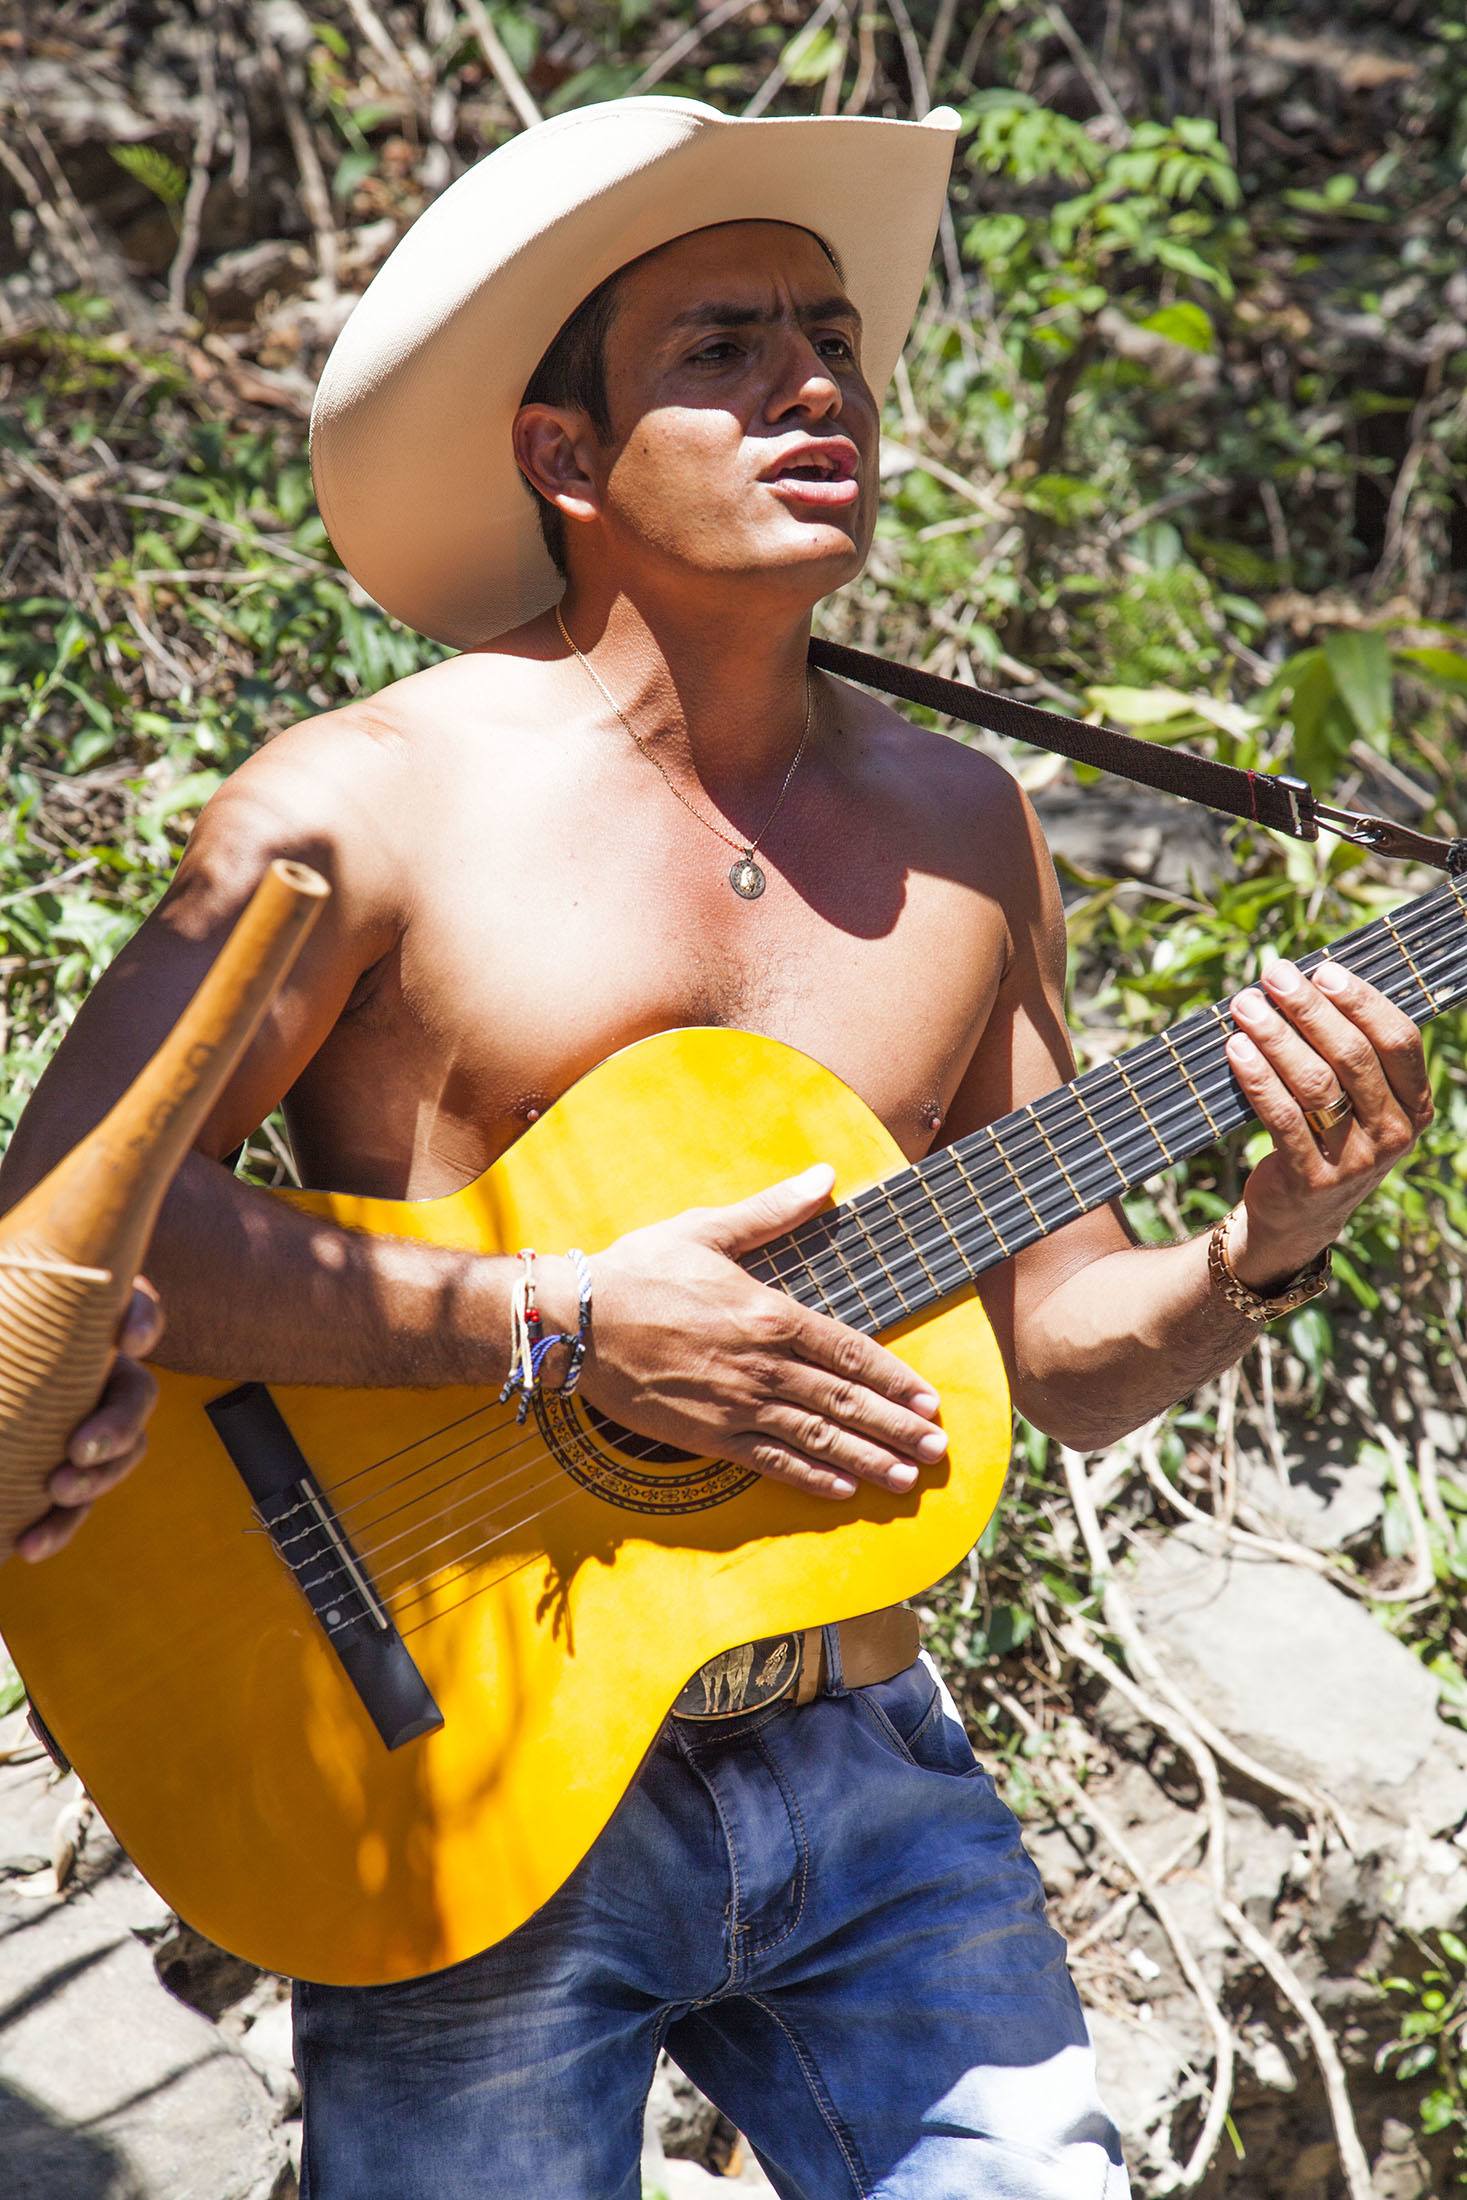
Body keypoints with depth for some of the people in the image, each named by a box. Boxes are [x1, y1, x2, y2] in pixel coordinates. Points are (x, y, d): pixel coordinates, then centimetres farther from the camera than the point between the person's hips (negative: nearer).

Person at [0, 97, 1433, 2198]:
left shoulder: (963, 833, 7)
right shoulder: (374, 801, -8)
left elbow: (1069, 1358, 10)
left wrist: (1264, 1246, -10)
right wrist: (555, 1322, -22)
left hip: (868, 1771, 5)